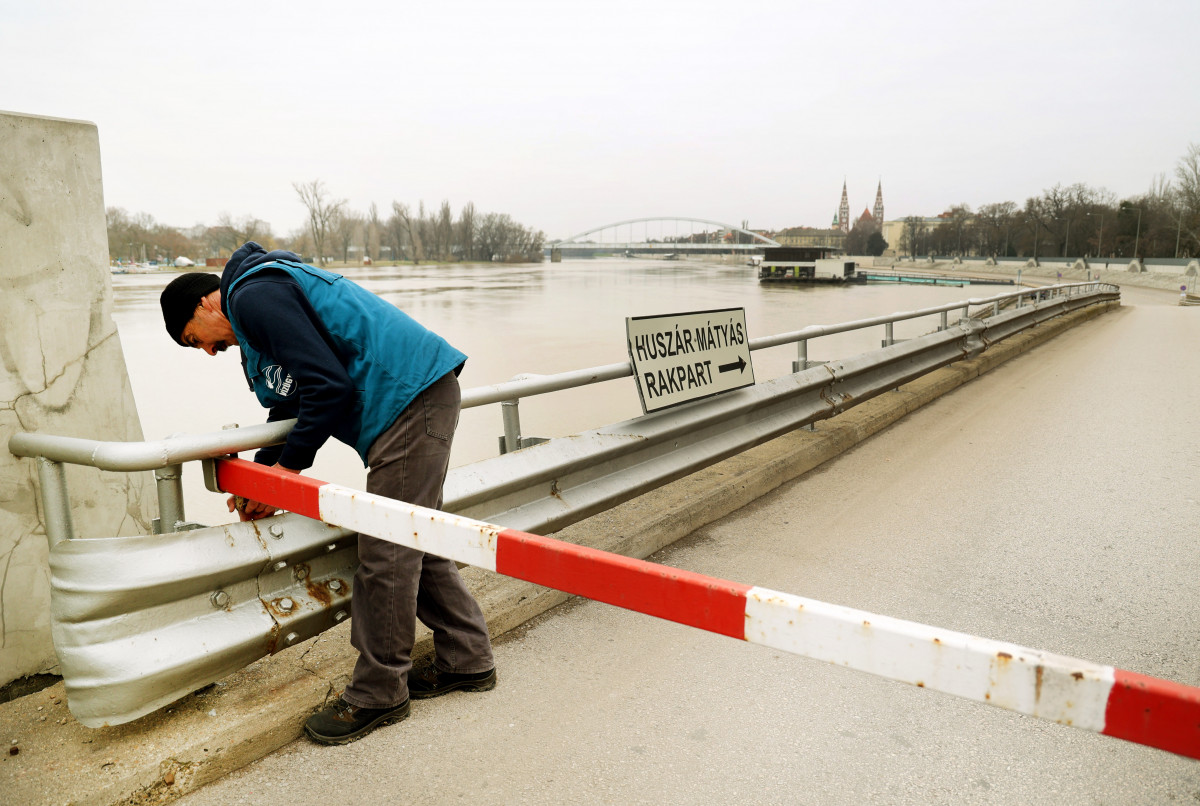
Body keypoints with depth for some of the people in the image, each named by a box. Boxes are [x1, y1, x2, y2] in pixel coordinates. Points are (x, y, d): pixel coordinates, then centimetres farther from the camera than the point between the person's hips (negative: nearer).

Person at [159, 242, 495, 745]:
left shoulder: (254, 295, -9)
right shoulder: (264, 289, 25)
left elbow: (330, 387, -18)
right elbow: (290, 403, 27)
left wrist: (289, 465, -7)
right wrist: (262, 473, 15)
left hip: (410, 397, -11)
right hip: (423, 397, 11)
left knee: (386, 556, -4)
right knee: (414, 544, 16)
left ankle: (378, 696, 11)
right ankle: (467, 661, 27)